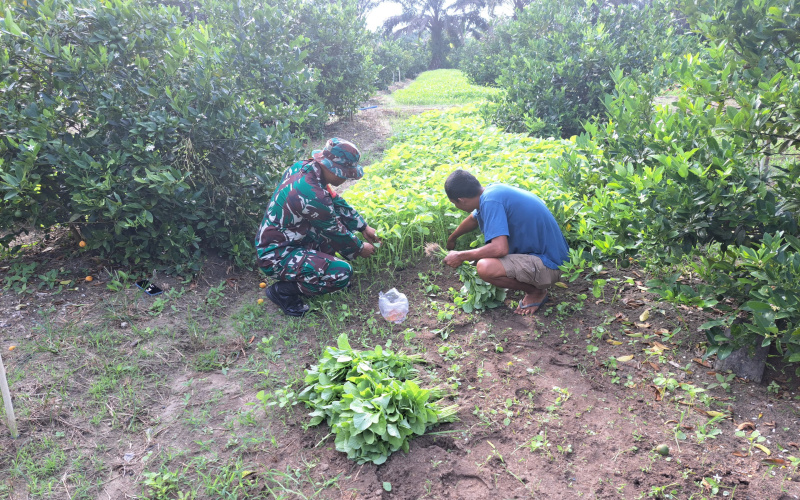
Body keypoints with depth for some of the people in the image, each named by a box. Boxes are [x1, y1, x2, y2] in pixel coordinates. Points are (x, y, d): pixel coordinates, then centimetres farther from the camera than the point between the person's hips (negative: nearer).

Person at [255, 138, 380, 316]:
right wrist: (359, 249, 3)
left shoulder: (303, 167, -6)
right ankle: (283, 290, -3)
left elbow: (336, 201, 9)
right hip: (276, 256, -9)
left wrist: (364, 227, 13)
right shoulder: (313, 196, -32)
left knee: (341, 220, 10)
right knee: (342, 273, -21)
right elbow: (335, 233, -15)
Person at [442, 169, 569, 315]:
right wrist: (451, 239, 46)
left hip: (549, 265, -10)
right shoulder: (492, 189, 7)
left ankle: (536, 292, -3)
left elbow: (500, 248, -31)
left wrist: (460, 256, -16)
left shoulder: (490, 201, -22)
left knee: (485, 268, -29)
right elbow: (473, 219, 28)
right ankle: (535, 284, 14)